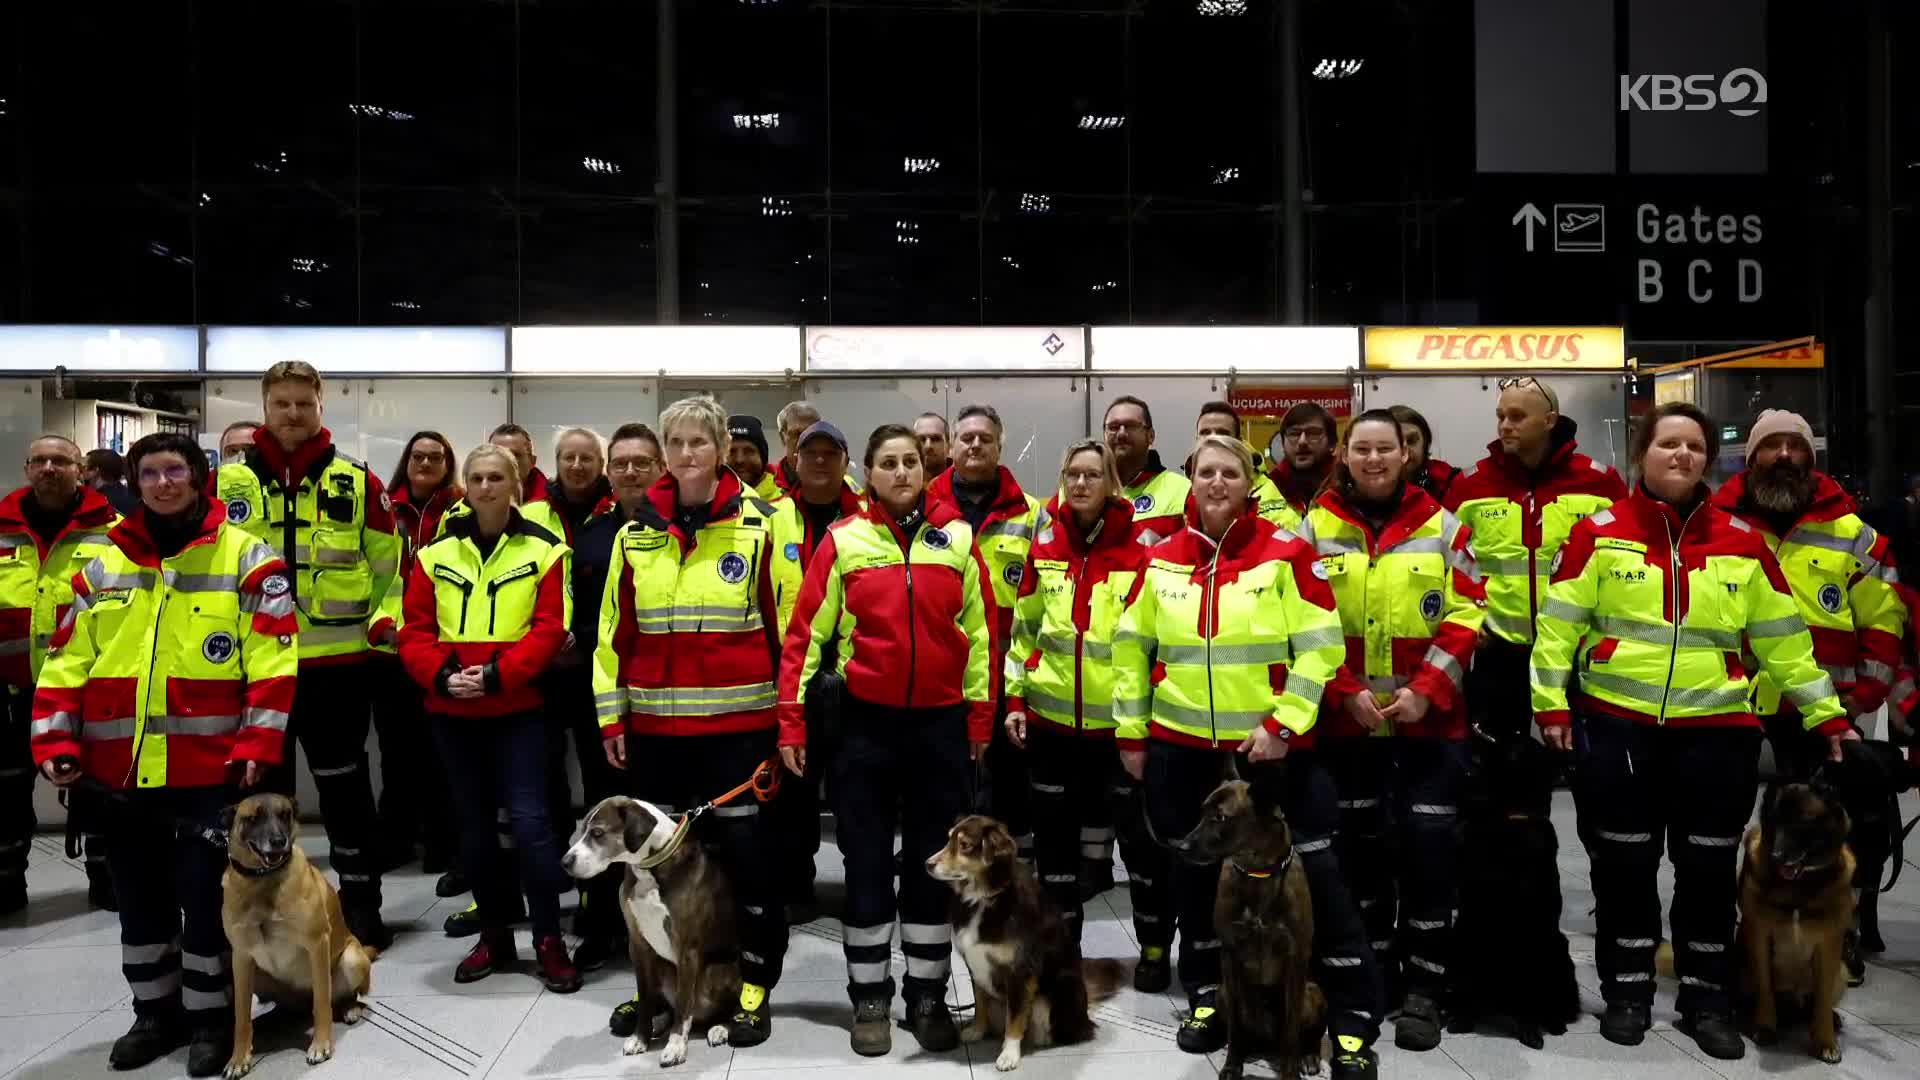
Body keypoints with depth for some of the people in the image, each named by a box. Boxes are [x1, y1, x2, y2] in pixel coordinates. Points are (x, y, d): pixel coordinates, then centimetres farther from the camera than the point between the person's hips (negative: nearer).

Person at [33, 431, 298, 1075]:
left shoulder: (246, 558, -3)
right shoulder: (103, 566, 10)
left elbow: (272, 661, -8)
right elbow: (66, 662, 10)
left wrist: (258, 743, -15)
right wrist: (55, 742, 1)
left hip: (211, 770, -4)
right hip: (120, 772, 5)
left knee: (206, 898, 2)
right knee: (140, 898, 16)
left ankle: (210, 1017, 19)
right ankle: (155, 1012, 32)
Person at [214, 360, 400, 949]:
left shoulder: (358, 481, 1)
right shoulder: (227, 483, 4)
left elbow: (390, 561, 5)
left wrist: (385, 619, -8)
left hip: (336, 660, -1)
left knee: (344, 782, 8)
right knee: (263, 784, 13)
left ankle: (360, 899, 20)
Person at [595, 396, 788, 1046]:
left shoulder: (757, 525, -3)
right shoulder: (638, 532, 6)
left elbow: (784, 622, -2)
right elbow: (615, 630, 8)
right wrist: (611, 715, 5)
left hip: (737, 723, -3)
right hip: (655, 724, 3)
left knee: (744, 850, 2)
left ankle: (753, 986, 16)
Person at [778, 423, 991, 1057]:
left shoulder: (956, 536, 1)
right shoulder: (844, 540, -3)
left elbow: (979, 630, 5)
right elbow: (806, 632, -2)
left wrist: (980, 715, 4)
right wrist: (792, 720, -5)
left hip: (941, 722, 1)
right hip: (864, 722, -1)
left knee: (935, 862, 10)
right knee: (867, 862, 8)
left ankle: (928, 997, 25)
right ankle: (870, 999, 22)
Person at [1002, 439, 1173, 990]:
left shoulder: (1137, 548, -7)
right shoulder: (1045, 545, 3)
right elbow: (1024, 628, 9)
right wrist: (1014, 698, 5)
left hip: (1120, 718, -3)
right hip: (1052, 716, 3)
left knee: (1140, 834, 7)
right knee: (1055, 833, 13)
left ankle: (1154, 948, 24)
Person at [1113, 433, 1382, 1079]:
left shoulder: (1285, 553, -7)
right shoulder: (1161, 560, 3)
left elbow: (1320, 645, -8)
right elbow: (1131, 646, 9)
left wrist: (1283, 723, -15)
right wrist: (1131, 731, 8)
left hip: (1272, 746, -3)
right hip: (1181, 748, 3)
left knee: (1312, 875, 1)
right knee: (1196, 875, 14)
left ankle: (1354, 1023, 14)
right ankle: (1208, 999, 32)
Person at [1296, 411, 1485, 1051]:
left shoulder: (1442, 526, 3)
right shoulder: (1316, 528, 2)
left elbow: (1467, 615, -2)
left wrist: (1425, 689, -13)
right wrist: (1346, 692, -12)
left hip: (1430, 720, 0)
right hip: (1344, 721, 1)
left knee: (1428, 848, -1)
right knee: (1359, 846, 11)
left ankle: (1422, 990, 12)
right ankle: (1372, 979, 26)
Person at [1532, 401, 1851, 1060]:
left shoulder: (1741, 542, 5)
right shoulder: (1600, 533, -2)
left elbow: (1784, 640, 10)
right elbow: (1559, 625, -3)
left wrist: (1826, 715, 9)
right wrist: (1551, 704, -8)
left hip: (1717, 729, 2)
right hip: (1616, 724, -2)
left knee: (1709, 867, 9)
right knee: (1623, 864, 7)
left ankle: (1706, 999, 25)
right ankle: (1627, 992, 22)